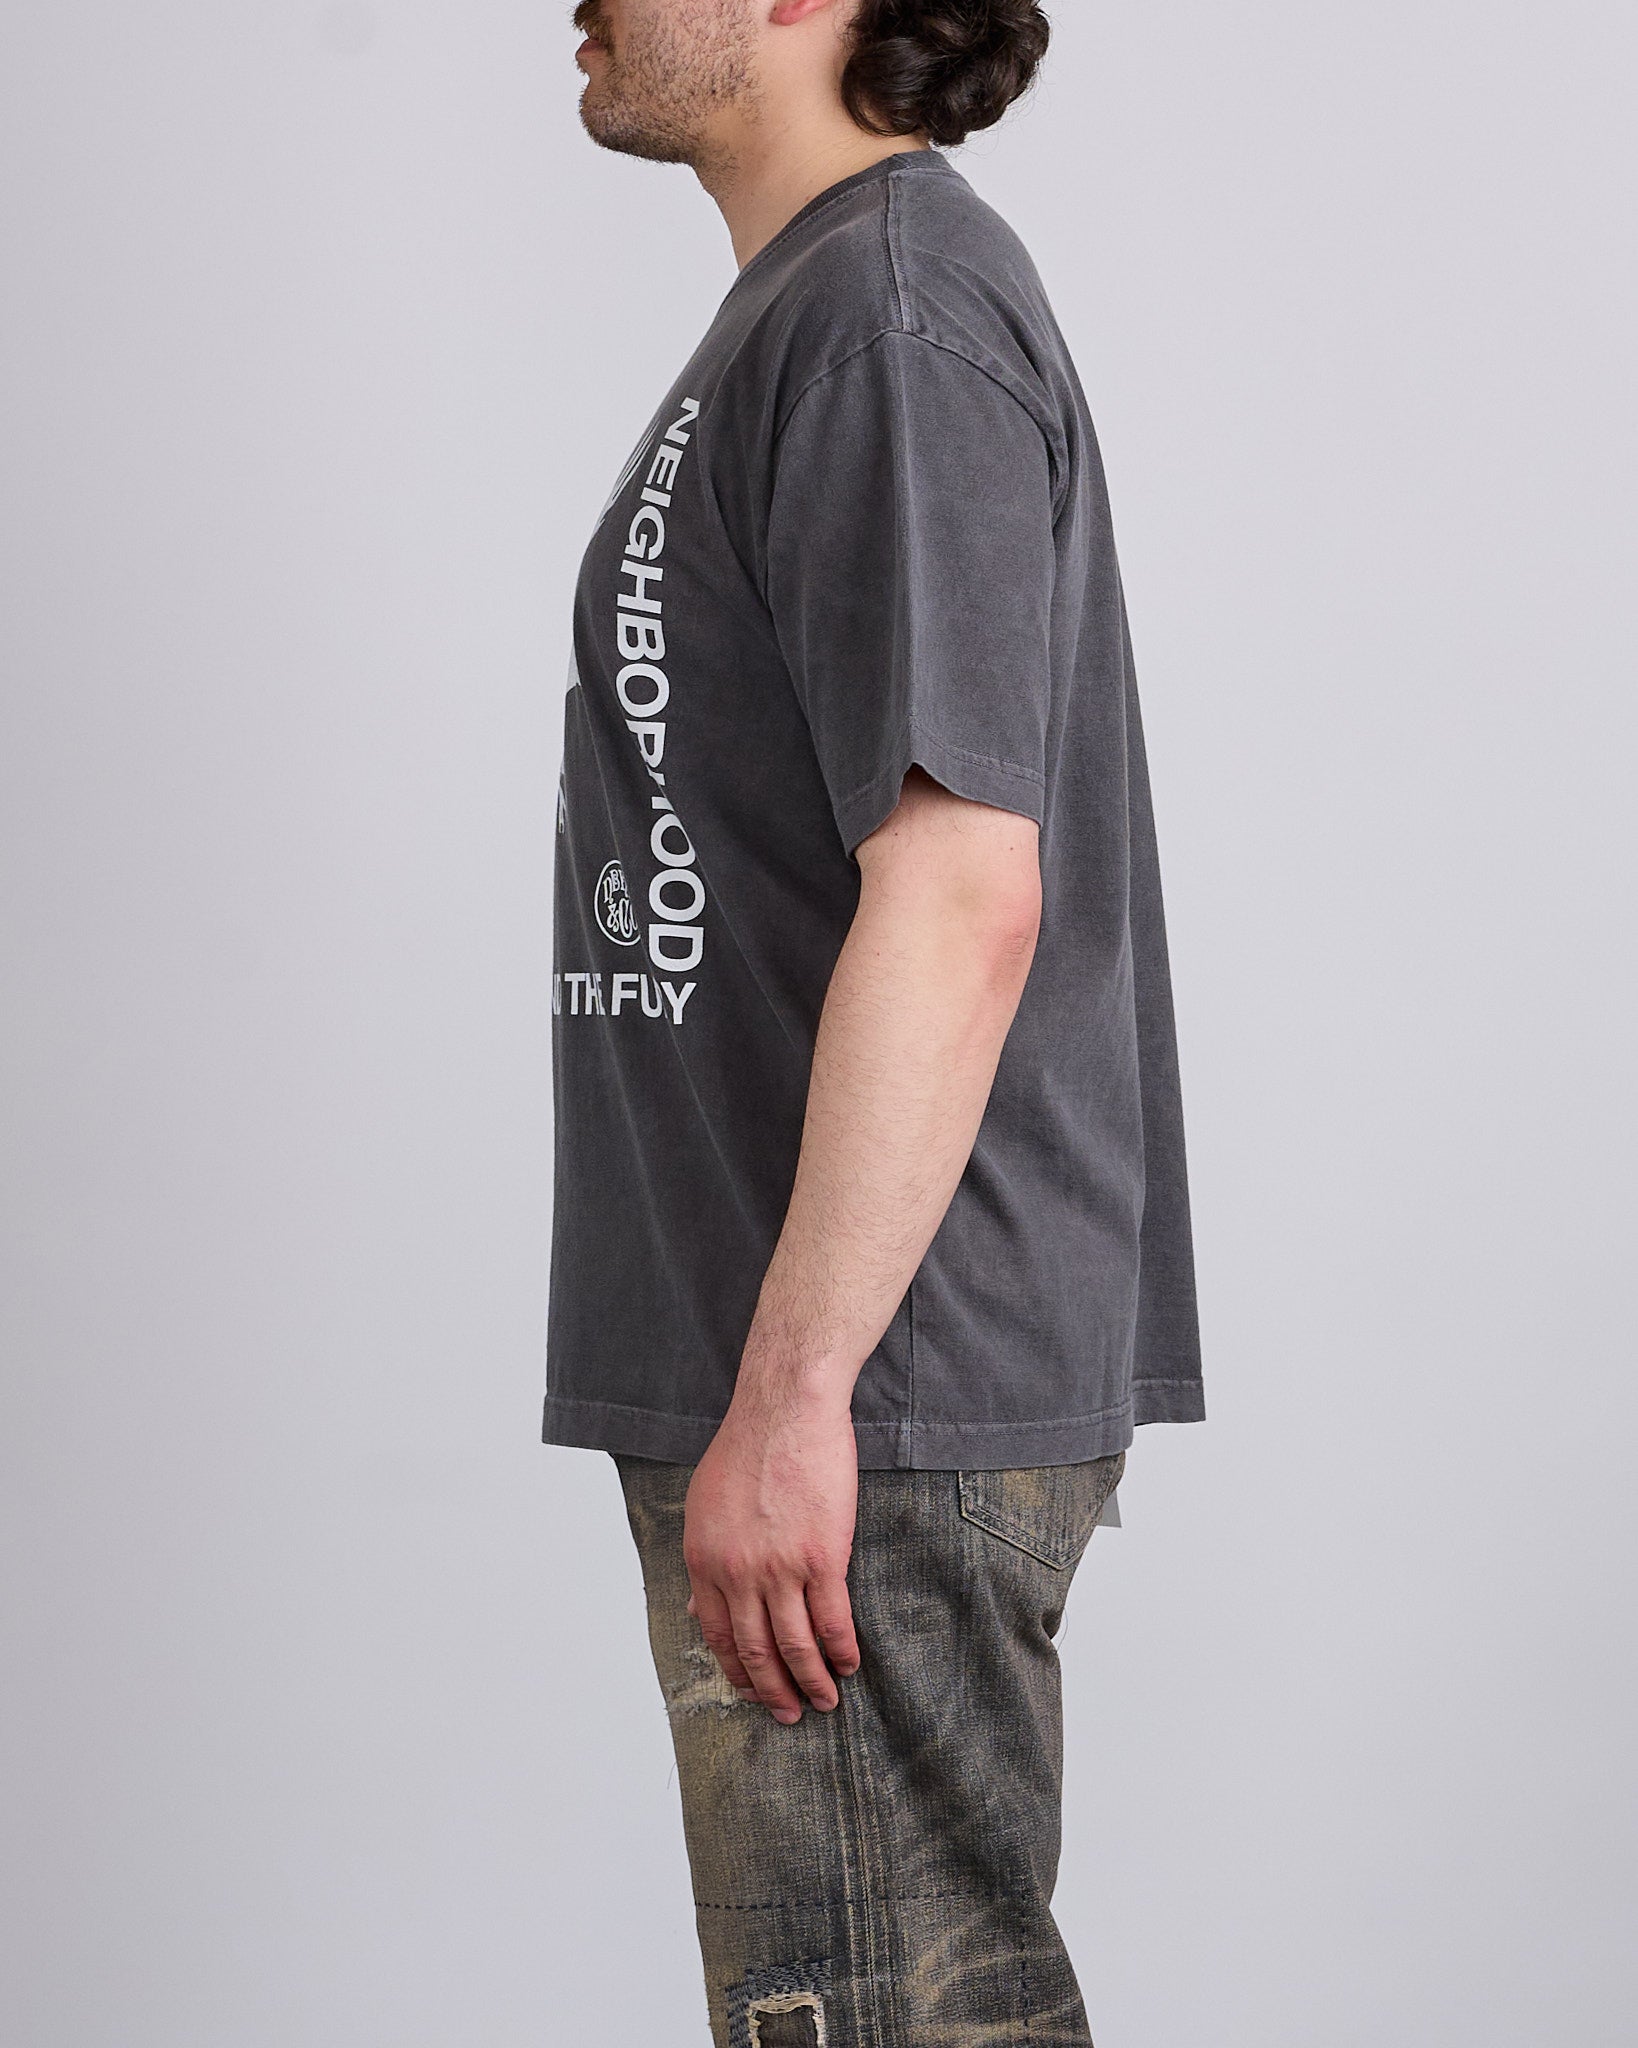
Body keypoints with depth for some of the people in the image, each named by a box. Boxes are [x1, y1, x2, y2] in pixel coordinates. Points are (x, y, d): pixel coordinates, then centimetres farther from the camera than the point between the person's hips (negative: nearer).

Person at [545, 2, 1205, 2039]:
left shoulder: (888, 305, -15)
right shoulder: (801, 304, 17)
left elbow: (961, 891, -23)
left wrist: (793, 1392, -24)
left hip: (874, 1405, -10)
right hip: (824, 1368, 10)